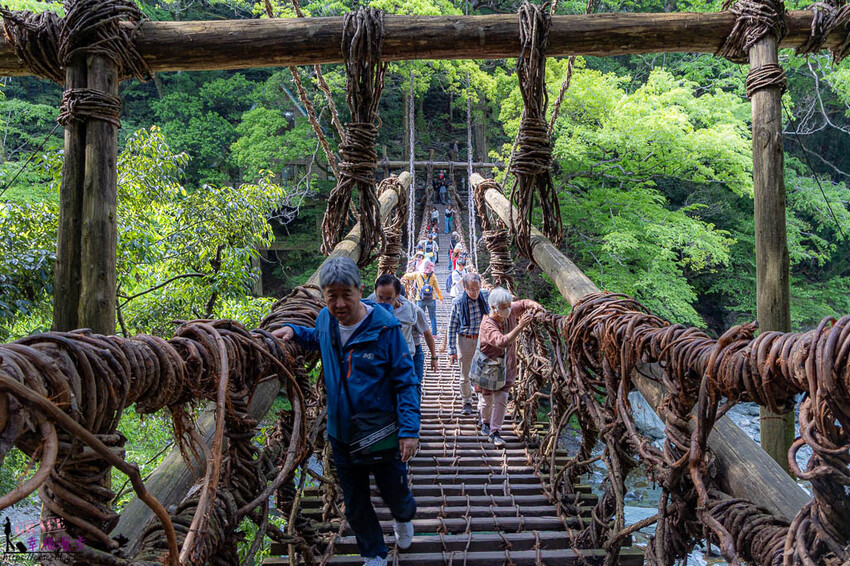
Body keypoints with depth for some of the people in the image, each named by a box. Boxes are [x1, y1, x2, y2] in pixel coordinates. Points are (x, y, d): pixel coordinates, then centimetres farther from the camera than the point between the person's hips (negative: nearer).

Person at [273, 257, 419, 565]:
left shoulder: (385, 326, -21)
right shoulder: (325, 320, -6)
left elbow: (405, 380, -16)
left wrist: (409, 429, -22)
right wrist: (293, 331, 1)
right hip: (341, 434, 4)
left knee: (395, 494, 16)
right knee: (355, 505, 17)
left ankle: (403, 518, 53)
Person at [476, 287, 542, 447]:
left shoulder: (510, 311, -11)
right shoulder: (487, 324, -31)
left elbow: (524, 303, 9)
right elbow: (502, 342, -46)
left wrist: (534, 304, -15)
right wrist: (520, 327, -51)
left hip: (506, 367, 4)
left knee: (501, 399, 1)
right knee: (486, 399, 12)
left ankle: (495, 432, 10)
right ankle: (484, 422, 41)